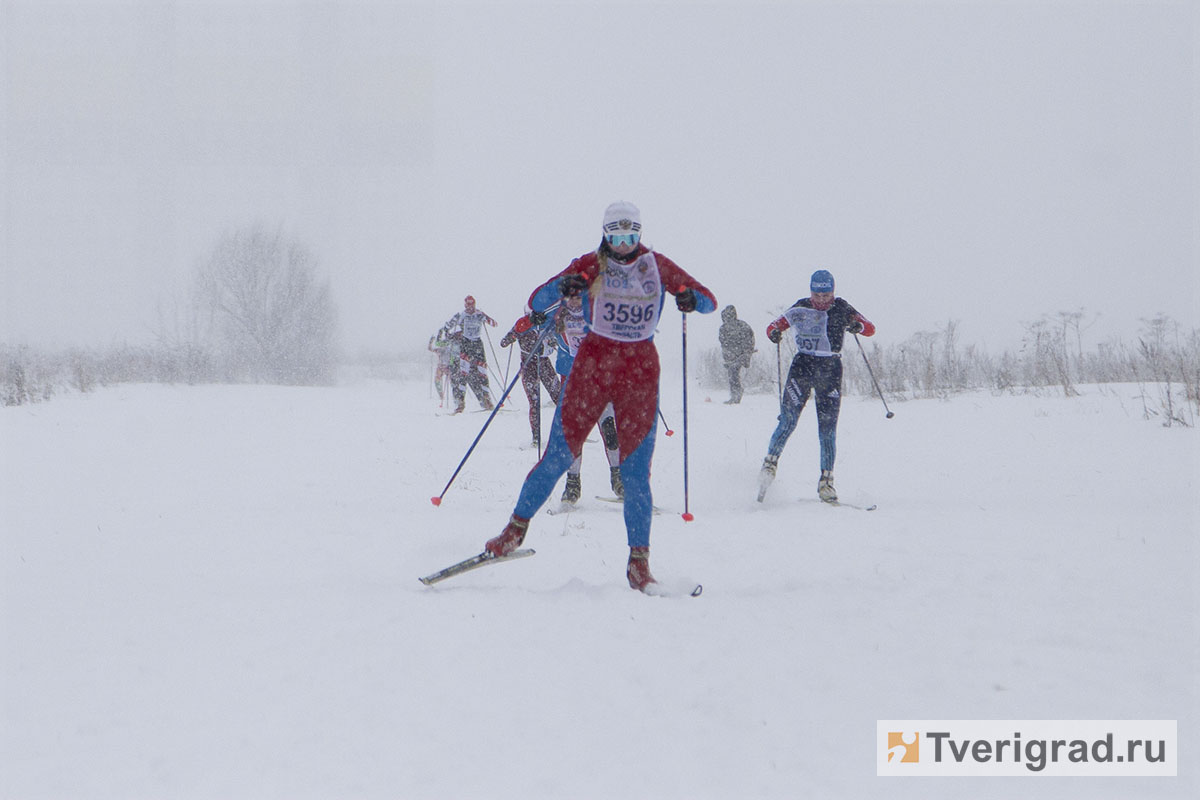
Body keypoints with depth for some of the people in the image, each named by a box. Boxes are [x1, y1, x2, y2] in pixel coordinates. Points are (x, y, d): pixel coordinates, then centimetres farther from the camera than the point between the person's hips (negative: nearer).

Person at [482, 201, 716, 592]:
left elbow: (710, 302, 7)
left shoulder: (657, 265, 6)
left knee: (636, 470, -5)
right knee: (558, 456, -4)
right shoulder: (590, 265, 2)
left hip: (640, 369, 1)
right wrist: (561, 287, -26)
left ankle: (639, 560, -1)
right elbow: (536, 302, -4)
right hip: (593, 361, -1)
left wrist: (690, 298, -17)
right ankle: (517, 527, 14)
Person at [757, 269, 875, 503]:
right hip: (802, 365, 0)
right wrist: (774, 332, -20)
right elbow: (775, 325, 4)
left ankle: (826, 481, 4)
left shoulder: (841, 308, 2)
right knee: (788, 421, -10)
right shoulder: (801, 308, 3)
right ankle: (770, 462, 10)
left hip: (830, 369, 0)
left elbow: (870, 328, 0)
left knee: (828, 429, -3)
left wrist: (858, 326, -22)